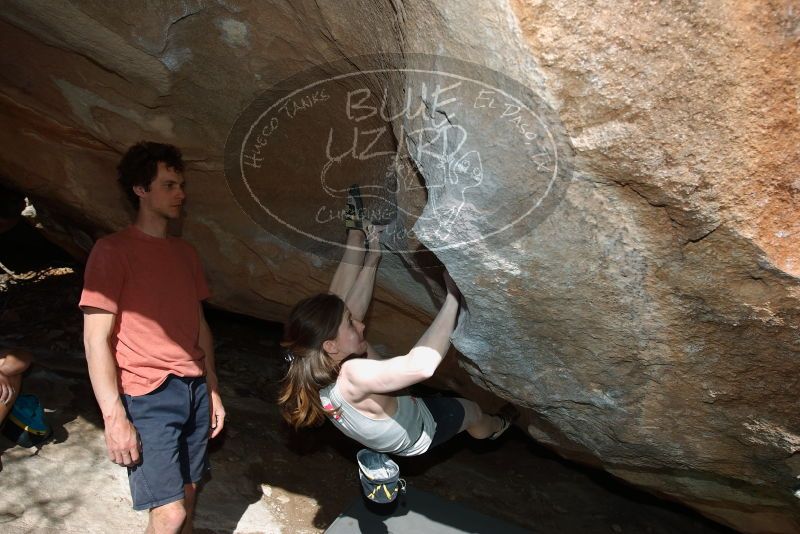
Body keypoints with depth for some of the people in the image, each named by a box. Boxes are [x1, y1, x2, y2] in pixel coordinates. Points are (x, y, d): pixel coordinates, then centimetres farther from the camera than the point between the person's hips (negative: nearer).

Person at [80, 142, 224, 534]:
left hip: (195, 390, 6)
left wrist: (213, 390, 15)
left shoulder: (184, 252, 14)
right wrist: (114, 417, -15)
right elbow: (96, 338, -11)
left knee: (188, 494, 11)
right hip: (148, 396, -6)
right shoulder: (112, 250, -7)